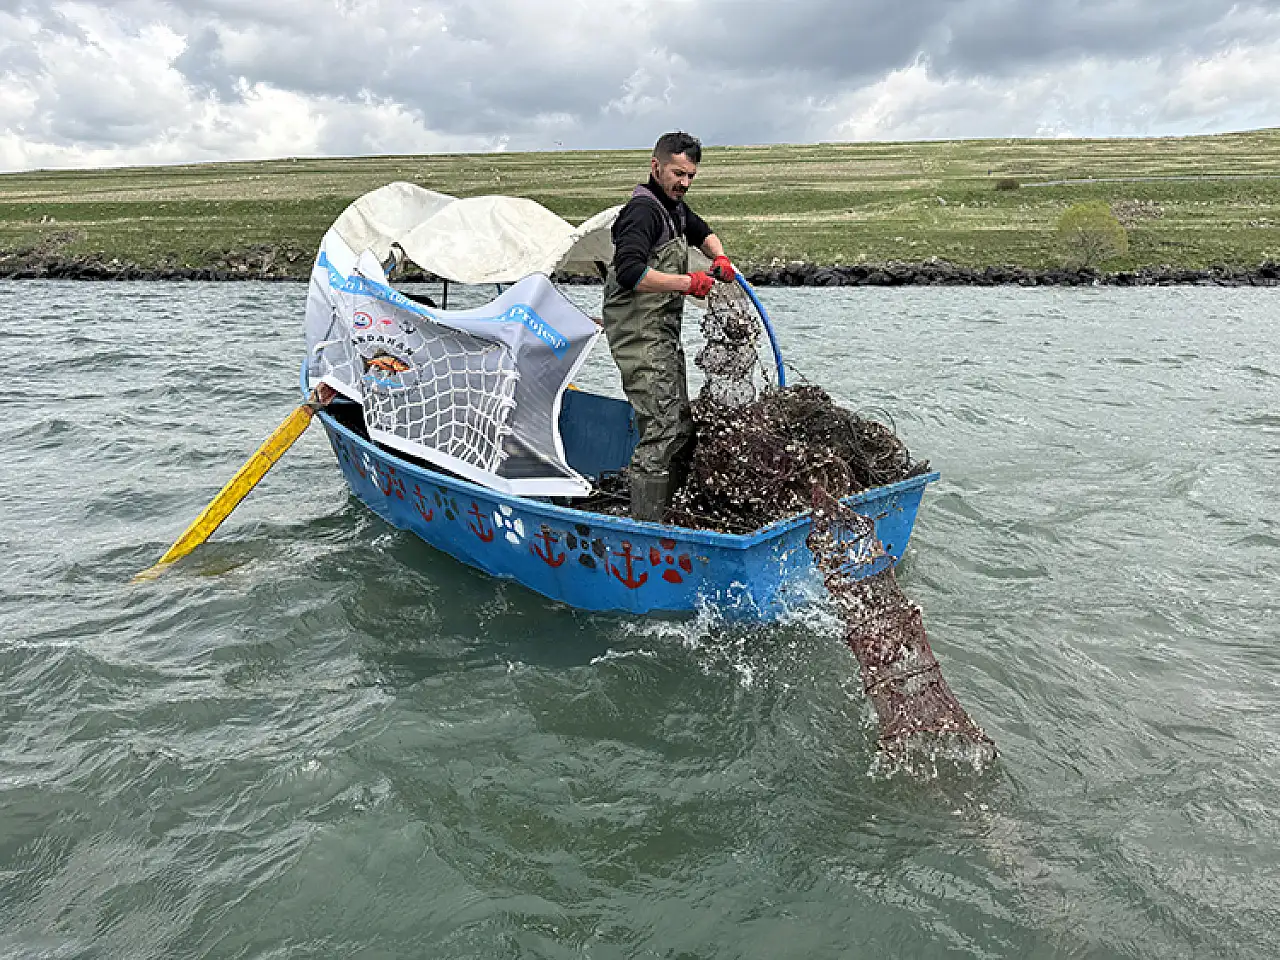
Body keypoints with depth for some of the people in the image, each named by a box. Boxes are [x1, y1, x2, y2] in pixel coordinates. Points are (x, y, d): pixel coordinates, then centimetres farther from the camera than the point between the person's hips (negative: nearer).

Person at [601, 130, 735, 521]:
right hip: (641, 338, -10)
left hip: (665, 335, 10)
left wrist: (720, 258, 16)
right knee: (662, 429, -15)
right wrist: (688, 282, -23)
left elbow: (701, 231, 37)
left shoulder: (674, 207, 18)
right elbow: (630, 273, -28)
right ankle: (645, 527, -11)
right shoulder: (643, 210, -13)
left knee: (681, 427, 10)